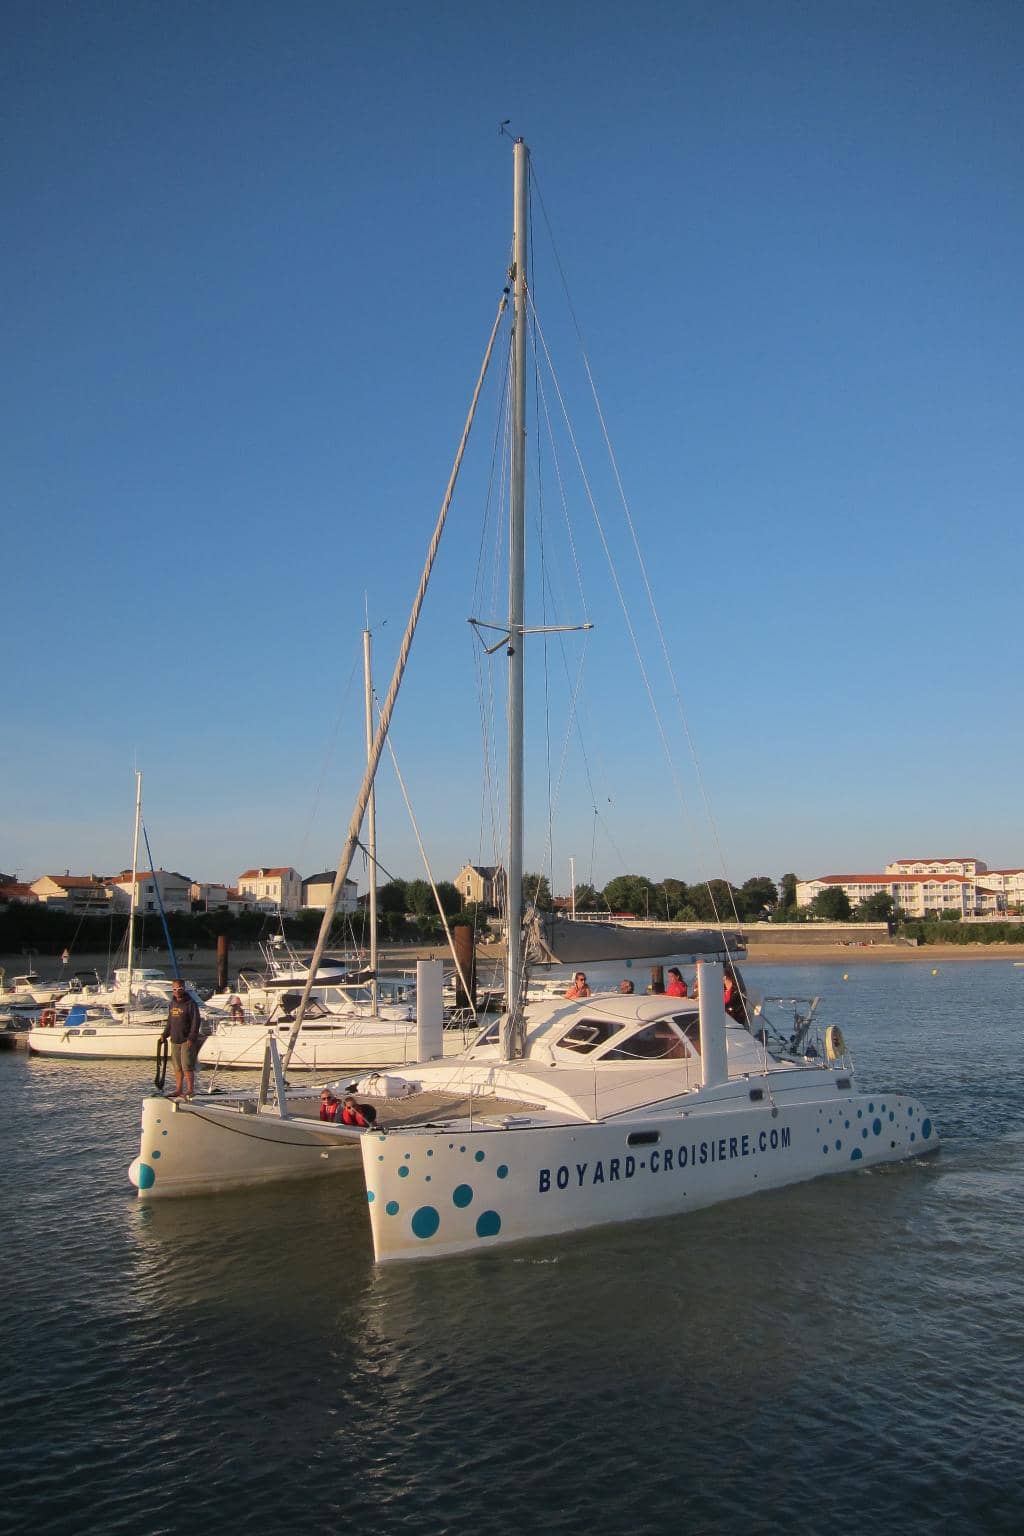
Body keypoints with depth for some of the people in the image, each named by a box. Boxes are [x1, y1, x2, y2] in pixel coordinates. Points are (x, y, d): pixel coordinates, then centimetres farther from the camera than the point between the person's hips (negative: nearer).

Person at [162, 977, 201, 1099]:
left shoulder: (190, 1003, -8)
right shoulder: (173, 1003, 14)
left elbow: (196, 1022, -12)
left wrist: (191, 1038, -17)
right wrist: (164, 1034, 14)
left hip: (187, 1040, -7)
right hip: (175, 1041, 7)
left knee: (187, 1066, -9)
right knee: (177, 1067, 10)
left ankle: (190, 1090, -5)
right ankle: (178, 1090, 16)